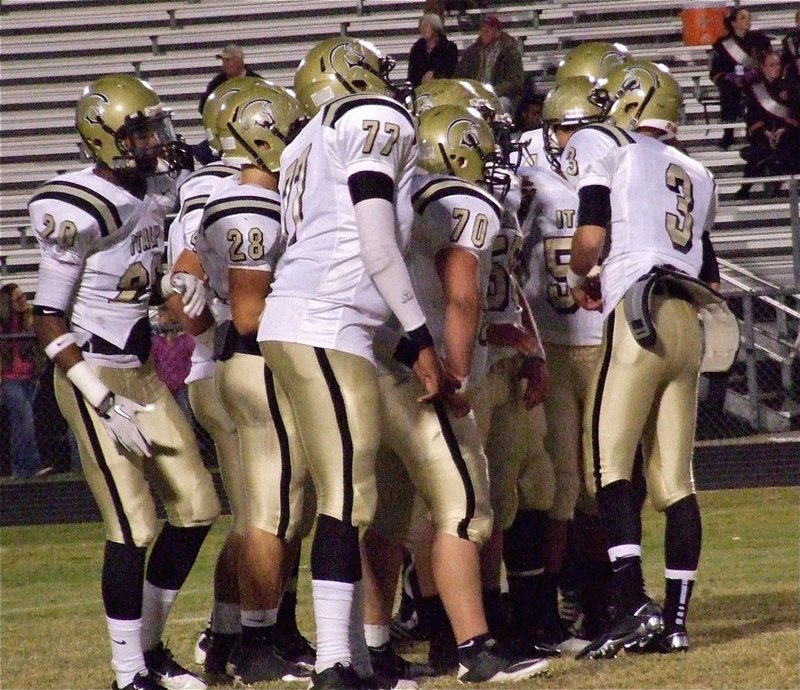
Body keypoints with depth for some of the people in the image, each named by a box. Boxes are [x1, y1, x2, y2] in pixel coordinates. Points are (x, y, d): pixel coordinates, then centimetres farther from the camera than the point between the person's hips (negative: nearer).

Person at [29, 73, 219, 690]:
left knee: (196, 508, 8)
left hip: (142, 372, 8)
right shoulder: (79, 211, -20)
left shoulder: (155, 191, 4)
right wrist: (104, 403, -19)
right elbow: (49, 320, -16)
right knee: (134, 526, -9)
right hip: (93, 377, -8)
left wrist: (176, 286, -3)